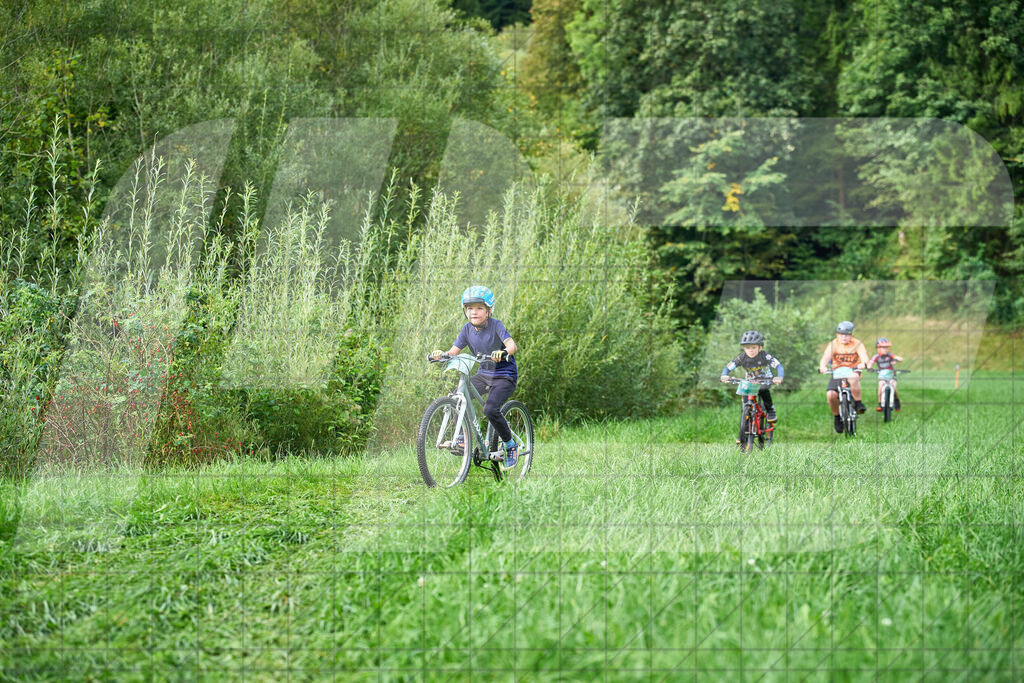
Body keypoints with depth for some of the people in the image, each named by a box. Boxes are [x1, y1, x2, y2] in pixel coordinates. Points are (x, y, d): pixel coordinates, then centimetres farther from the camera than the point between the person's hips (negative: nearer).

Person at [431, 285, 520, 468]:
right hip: (484, 374, 6)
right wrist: (441, 354, -27)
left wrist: (503, 352, -51)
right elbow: (453, 351, -4)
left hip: (505, 376, -6)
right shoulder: (468, 329, 0)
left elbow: (512, 345, -28)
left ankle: (511, 446, -5)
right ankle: (461, 437, -7)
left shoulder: (495, 325, -15)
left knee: (490, 409, -25)